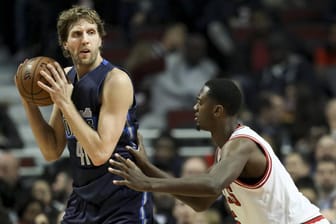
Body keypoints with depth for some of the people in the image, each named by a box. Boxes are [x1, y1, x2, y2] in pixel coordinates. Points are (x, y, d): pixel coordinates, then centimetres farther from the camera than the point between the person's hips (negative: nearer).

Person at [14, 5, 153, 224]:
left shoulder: (115, 81, -16)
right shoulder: (65, 78, 6)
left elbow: (100, 153, -23)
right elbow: (52, 152, 9)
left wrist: (65, 102, -22)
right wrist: (29, 103, -2)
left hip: (124, 205, -7)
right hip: (83, 201, 7)